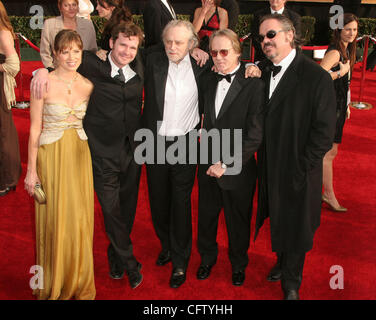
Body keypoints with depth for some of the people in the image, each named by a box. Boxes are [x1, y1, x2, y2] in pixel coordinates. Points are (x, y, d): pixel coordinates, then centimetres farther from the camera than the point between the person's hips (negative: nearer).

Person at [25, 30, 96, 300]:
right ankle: (54, 286, 25)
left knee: (80, 219, 8)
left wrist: (92, 158, 6)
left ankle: (79, 282, 27)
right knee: (54, 220, 5)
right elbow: (35, 129, -6)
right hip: (51, 156, -3)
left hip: (80, 156, 3)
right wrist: (32, 170, -6)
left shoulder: (88, 86, 3)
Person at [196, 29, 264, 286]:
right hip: (208, 166, 5)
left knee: (238, 221, 15)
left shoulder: (253, 85, -15)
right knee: (206, 216, 18)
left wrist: (226, 165, -18)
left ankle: (239, 265, 40)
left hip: (237, 170, -4)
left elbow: (255, 135, -18)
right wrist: (209, 160, 4)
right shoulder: (209, 80, 4)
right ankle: (207, 258, 44)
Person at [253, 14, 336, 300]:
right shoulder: (262, 71, 2)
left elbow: (324, 132, -16)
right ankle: (282, 261, 47)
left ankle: (291, 281, 34)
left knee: (296, 226, 12)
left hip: (299, 171, -4)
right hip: (269, 167, 5)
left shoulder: (317, 76, -16)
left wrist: (301, 167, -16)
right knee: (278, 220, 21)